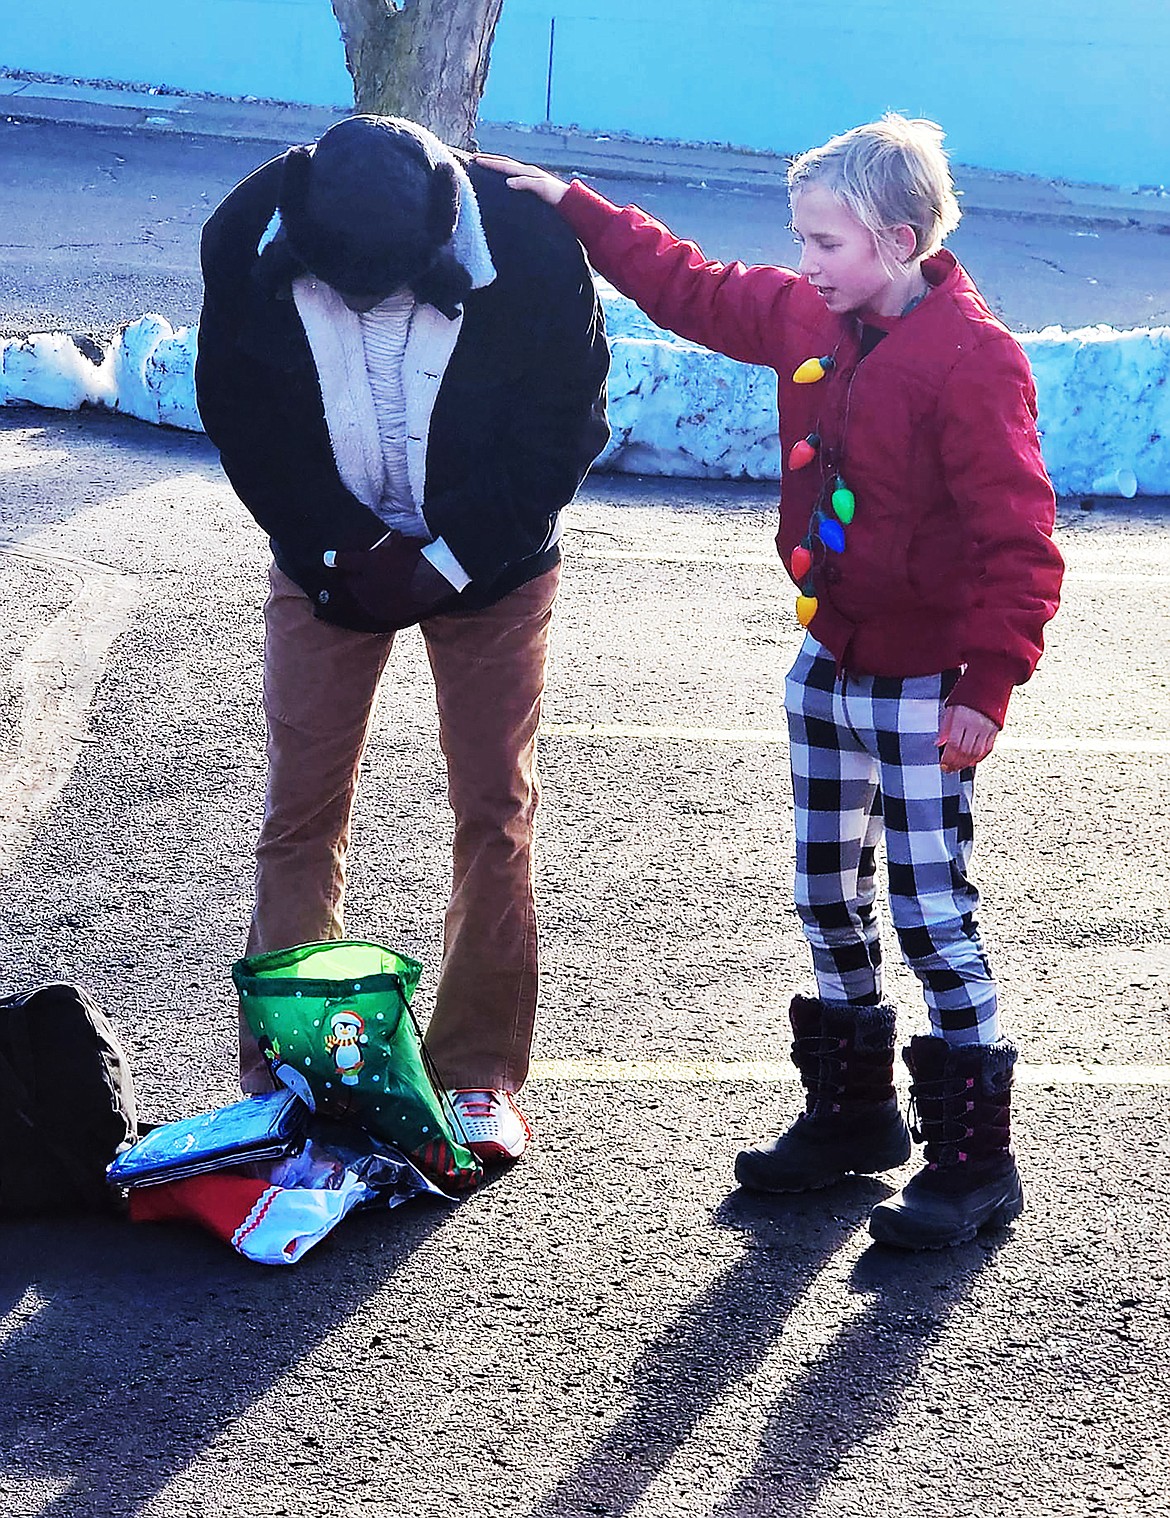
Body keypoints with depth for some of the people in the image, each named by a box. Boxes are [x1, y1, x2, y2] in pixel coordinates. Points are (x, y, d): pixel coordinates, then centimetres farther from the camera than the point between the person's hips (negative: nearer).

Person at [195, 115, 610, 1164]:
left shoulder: (534, 242, -25)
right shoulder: (249, 239, -21)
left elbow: (567, 425, -14)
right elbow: (240, 415, -8)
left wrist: (446, 562, -18)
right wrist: (342, 550, -15)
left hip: (492, 558, -1)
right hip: (327, 555, 1)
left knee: (496, 812, 0)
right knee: (302, 811, 1)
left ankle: (480, 1073, 11)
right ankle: (282, 1067, 11)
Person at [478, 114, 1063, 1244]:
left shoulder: (973, 358, -21)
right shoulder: (809, 318, 2)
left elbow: (1020, 541, -21)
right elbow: (693, 291, 18)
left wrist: (986, 686, -23)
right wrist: (573, 207, 16)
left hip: (924, 688, -8)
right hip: (828, 663, 8)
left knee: (932, 917, -4)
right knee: (828, 897, 16)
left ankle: (973, 1163, 7)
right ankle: (851, 1114, 31)